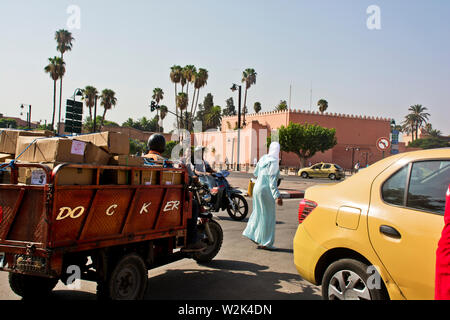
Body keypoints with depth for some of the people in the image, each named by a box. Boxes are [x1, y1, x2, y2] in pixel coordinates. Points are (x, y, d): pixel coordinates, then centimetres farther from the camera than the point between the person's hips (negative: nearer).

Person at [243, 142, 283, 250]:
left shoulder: (263, 158, 7)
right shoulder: (273, 162, -15)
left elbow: (255, 173, 17)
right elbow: (272, 181, -21)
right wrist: (277, 196, -24)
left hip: (257, 188, 8)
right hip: (266, 190, -8)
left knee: (258, 212, 21)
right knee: (267, 216, 1)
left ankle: (251, 234, 30)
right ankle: (265, 243, 6)